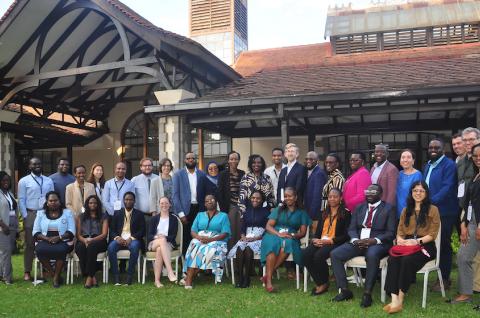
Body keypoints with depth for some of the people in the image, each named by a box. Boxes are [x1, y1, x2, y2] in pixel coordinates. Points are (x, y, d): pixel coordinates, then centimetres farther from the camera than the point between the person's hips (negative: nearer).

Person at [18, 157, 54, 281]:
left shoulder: (48, 181, 10)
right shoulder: (24, 181, 2)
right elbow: (21, 200, -1)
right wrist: (25, 216, -7)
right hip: (30, 214, -2)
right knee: (30, 244, 4)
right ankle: (27, 272, 12)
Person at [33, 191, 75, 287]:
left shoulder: (67, 213, 11)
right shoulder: (40, 213, 16)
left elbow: (71, 231, 2)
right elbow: (35, 232, 8)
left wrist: (59, 237, -15)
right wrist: (47, 238, -11)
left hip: (63, 241, -2)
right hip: (45, 241, 2)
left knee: (60, 250, -36)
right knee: (39, 250, -32)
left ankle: (56, 277, -16)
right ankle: (52, 274, -15)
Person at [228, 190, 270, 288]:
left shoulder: (265, 211, 6)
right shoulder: (247, 211, 21)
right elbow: (243, 227, 15)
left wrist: (256, 238, -15)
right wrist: (243, 236, -6)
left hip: (259, 239, -4)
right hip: (246, 237, 4)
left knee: (248, 248, -34)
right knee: (239, 248, -30)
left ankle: (247, 278, -27)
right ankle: (240, 277, -30)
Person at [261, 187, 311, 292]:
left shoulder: (301, 213, 18)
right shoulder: (278, 210, 19)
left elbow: (303, 232, 9)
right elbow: (268, 226, 7)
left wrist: (293, 235, -14)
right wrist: (278, 233, -14)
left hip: (291, 239, 0)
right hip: (274, 236, 0)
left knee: (287, 244, -38)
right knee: (273, 244, -37)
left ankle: (267, 275, -35)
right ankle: (268, 280, -41)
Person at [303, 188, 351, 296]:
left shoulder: (345, 213, 3)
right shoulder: (324, 213, 23)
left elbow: (346, 235, -6)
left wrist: (329, 241, -15)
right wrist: (315, 239, -4)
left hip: (335, 243, -5)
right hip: (320, 242, 5)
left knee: (319, 255, -33)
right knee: (305, 254, -24)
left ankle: (324, 284, -9)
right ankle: (318, 282, -10)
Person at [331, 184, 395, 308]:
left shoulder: (388, 209, 4)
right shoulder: (359, 208, 17)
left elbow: (391, 233, -4)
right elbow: (352, 228, 12)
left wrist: (374, 240, -20)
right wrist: (355, 240, -11)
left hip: (378, 244, -5)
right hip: (358, 242, 5)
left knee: (372, 255, -39)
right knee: (334, 254, -17)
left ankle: (367, 293, -26)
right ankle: (344, 290, -9)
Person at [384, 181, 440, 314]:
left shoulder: (432, 209, 6)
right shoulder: (406, 210, 22)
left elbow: (432, 234, -1)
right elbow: (400, 231, 16)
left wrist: (417, 241, -17)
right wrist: (400, 239, -7)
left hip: (425, 246, -3)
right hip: (407, 245, 4)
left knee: (407, 260, -35)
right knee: (392, 259, -30)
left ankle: (400, 299, -27)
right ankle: (394, 299, -38)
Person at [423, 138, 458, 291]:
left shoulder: (449, 165, -10)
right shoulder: (427, 166, 16)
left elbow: (447, 187, -19)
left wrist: (431, 201, -25)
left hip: (444, 213, -7)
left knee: (444, 246, 2)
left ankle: (445, 279, 14)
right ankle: (441, 276, 20)